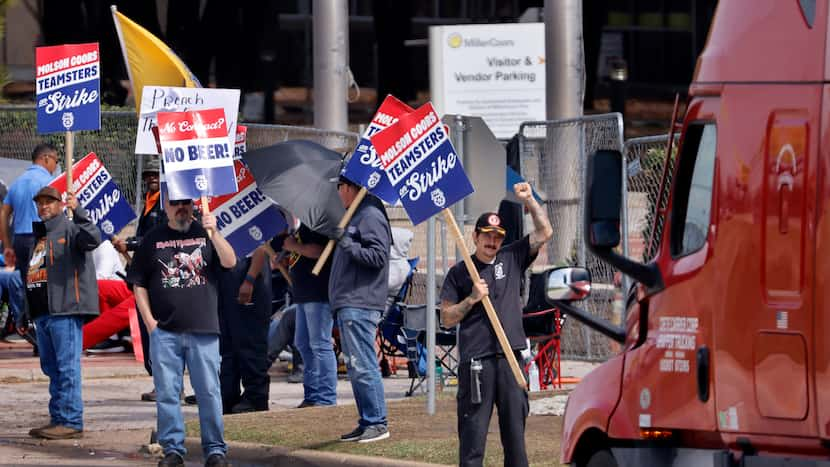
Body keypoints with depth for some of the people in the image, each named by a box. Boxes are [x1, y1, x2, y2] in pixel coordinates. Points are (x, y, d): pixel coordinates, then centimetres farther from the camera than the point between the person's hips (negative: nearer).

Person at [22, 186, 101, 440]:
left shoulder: (69, 230, -3)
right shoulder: (39, 236, 24)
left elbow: (93, 239, -26)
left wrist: (78, 212, -35)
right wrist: (28, 315, 27)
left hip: (64, 311, -9)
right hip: (42, 312, 9)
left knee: (67, 367, -9)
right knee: (52, 369, 11)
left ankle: (72, 422, -10)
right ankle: (58, 419, 15)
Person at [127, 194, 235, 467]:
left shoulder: (205, 234, 9)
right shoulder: (152, 240, 11)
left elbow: (230, 262, -5)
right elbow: (139, 284, 11)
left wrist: (214, 233, -18)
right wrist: (149, 321, 1)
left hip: (203, 330, -1)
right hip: (164, 331, 1)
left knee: (209, 391, -1)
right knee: (166, 393, 1)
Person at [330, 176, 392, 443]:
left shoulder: (371, 216, -10)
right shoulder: (354, 216, 21)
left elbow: (378, 256, -19)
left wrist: (346, 243, -18)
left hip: (360, 304, -11)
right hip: (348, 304, 11)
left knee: (363, 365, -11)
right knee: (355, 366, 11)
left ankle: (377, 423, -10)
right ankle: (367, 422, 15)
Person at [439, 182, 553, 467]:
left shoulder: (512, 259, 13)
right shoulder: (459, 273, 5)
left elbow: (544, 233, 11)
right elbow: (447, 319, 4)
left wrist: (529, 200, 2)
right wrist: (472, 299, -8)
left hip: (511, 357, 3)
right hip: (476, 360, -3)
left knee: (515, 427, 6)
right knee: (473, 432, -6)